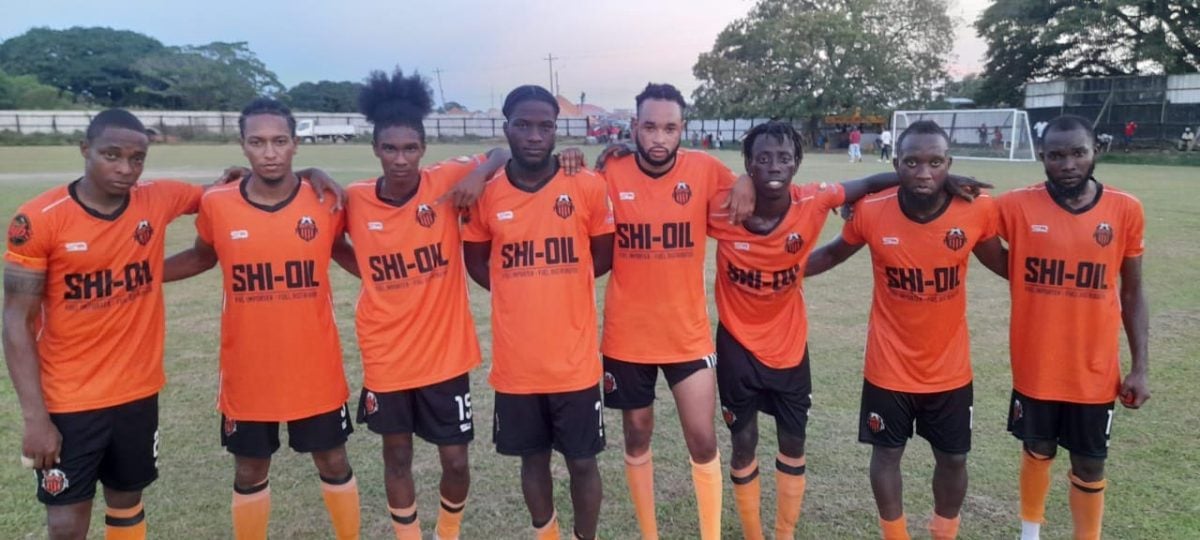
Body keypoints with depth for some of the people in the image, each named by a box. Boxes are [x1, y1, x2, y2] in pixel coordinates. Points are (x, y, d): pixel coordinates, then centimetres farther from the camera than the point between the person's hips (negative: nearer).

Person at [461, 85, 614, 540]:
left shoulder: (588, 187, -8)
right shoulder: (484, 195, -4)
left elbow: (603, 258, 6)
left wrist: (555, 284, 5)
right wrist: (524, 291, 4)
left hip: (575, 361, -1)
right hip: (516, 364, 2)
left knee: (582, 461, 12)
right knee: (533, 458, 18)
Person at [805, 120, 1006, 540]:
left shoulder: (977, 210, -15)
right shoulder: (870, 211, -16)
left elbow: (1002, 263, 4)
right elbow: (834, 253, 4)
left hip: (950, 368, 1)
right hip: (889, 367, -1)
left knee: (952, 458, 17)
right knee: (886, 453, 13)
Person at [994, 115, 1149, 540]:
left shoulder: (1126, 211, -6)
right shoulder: (1016, 207, -11)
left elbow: (1132, 292, 1)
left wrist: (1140, 367, 0)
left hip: (1095, 372, 0)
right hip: (1035, 368, 0)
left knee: (1089, 466, 13)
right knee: (1037, 451, 19)